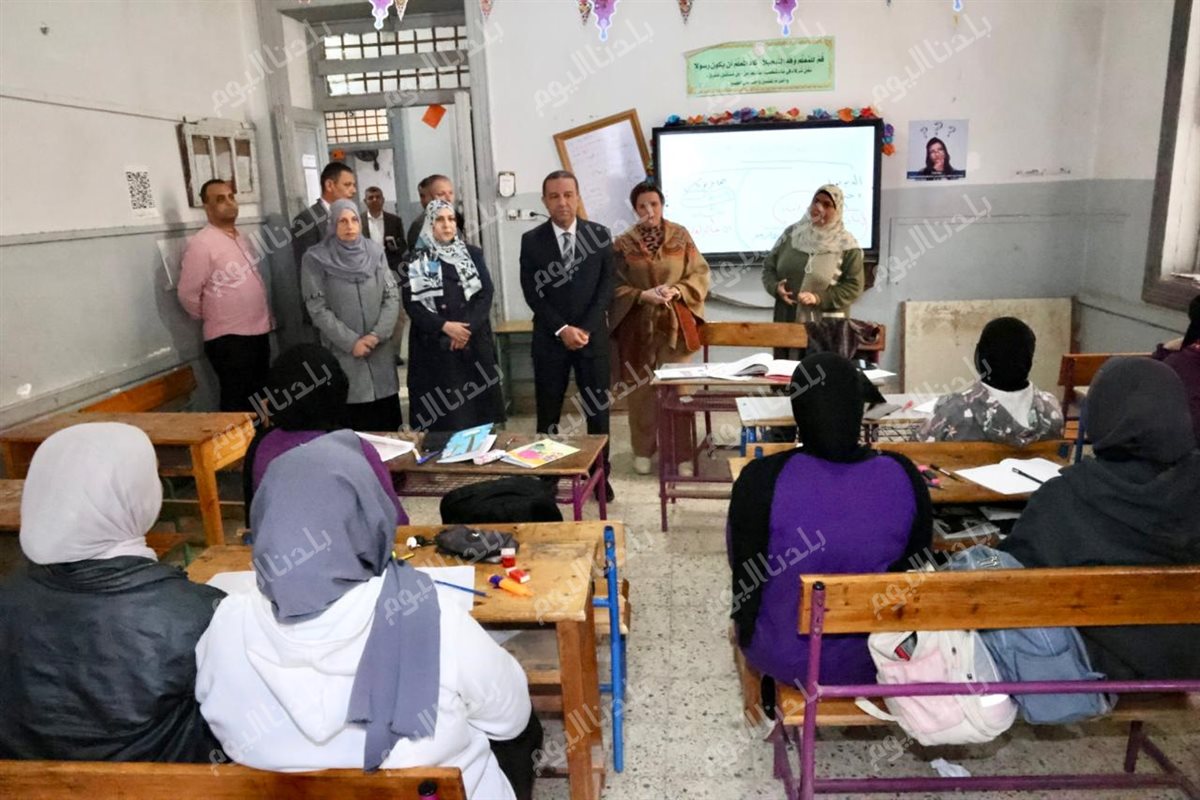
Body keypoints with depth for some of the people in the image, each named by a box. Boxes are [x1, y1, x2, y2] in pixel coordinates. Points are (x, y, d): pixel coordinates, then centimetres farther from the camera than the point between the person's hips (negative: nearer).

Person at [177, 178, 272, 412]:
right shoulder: (201, 243, -13)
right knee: (237, 405, -2)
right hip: (229, 339, -7)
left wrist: (263, 316, 14)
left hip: (258, 331, 7)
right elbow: (188, 295, -12)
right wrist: (213, 318, 1)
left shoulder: (241, 238, 12)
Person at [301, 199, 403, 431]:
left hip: (380, 350, 3)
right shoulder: (316, 259, -4)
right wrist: (351, 342, -13)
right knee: (354, 425, 0)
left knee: (387, 420, 7)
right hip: (343, 353, -3)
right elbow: (318, 309, -7)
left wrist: (377, 335, -11)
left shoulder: (375, 252, 5)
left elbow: (393, 297, 2)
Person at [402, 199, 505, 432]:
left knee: (478, 405, 3)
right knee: (443, 413, -3)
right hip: (435, 346, -2)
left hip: (474, 343, 2)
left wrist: (468, 327, -14)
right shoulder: (416, 261, 3)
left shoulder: (473, 254, 8)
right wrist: (445, 326, -16)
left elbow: (485, 294, 0)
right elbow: (411, 303, -4)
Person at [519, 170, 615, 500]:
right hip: (550, 337, 0)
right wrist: (562, 329, -12)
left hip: (593, 334, 1)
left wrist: (585, 328, -11)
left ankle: (601, 473, 19)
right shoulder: (531, 240, 0)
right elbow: (532, 293, -4)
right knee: (548, 411, 5)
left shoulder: (600, 234, 2)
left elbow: (606, 285, -1)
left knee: (598, 408, 6)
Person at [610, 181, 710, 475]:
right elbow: (615, 287, -2)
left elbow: (700, 274, 2)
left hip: (674, 325, 1)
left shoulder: (681, 236, 2)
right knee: (641, 389, 6)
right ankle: (643, 451, 20)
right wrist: (643, 295, -17)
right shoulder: (623, 244, -2)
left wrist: (677, 290, -15)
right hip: (638, 326, 0)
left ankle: (681, 451, 13)